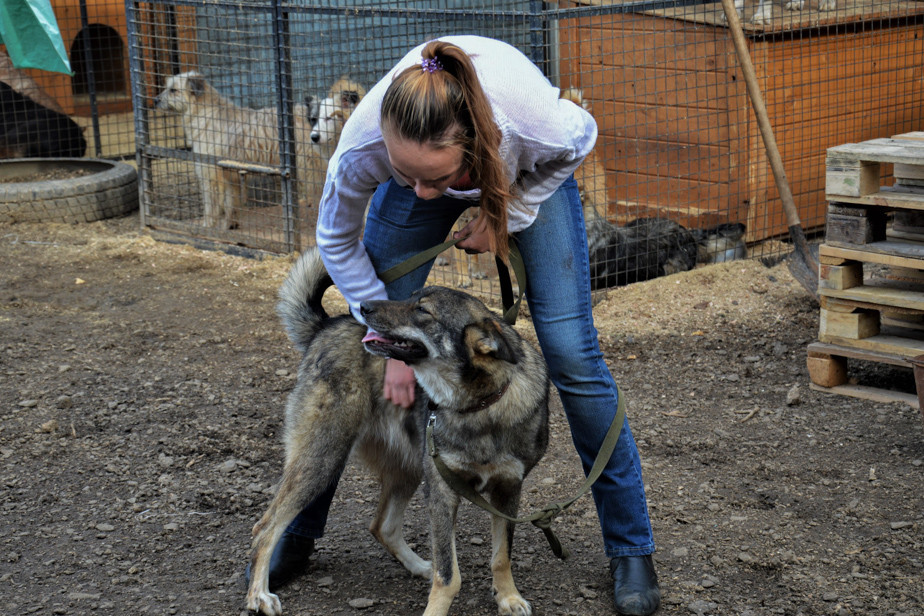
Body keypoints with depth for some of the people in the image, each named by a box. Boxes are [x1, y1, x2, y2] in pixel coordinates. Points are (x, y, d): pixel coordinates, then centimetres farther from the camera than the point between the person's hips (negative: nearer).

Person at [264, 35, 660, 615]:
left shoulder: (540, 124, -44)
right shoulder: (362, 147, -40)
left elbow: (582, 139, -15)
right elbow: (337, 243, -17)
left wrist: (505, 217, -15)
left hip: (530, 175, -1)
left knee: (572, 353, -10)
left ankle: (631, 547, 5)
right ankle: (300, 529, 16)